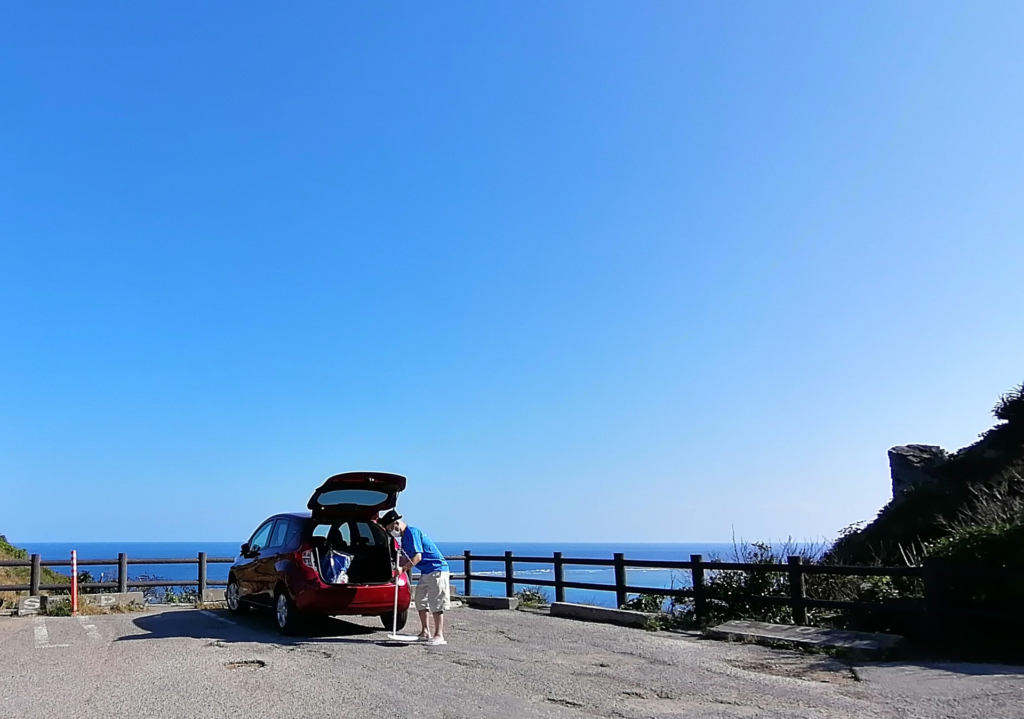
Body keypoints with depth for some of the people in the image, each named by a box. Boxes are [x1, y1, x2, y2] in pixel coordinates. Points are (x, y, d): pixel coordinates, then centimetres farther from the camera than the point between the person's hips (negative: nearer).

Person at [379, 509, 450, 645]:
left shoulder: (412, 533, -17)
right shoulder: (404, 537, 13)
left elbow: (418, 557, -23)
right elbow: (407, 558, 14)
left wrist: (403, 568, -26)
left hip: (437, 570, -11)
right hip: (426, 572, 11)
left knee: (436, 603, -11)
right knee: (420, 600, 14)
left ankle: (439, 636, -11)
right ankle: (425, 632, 22)